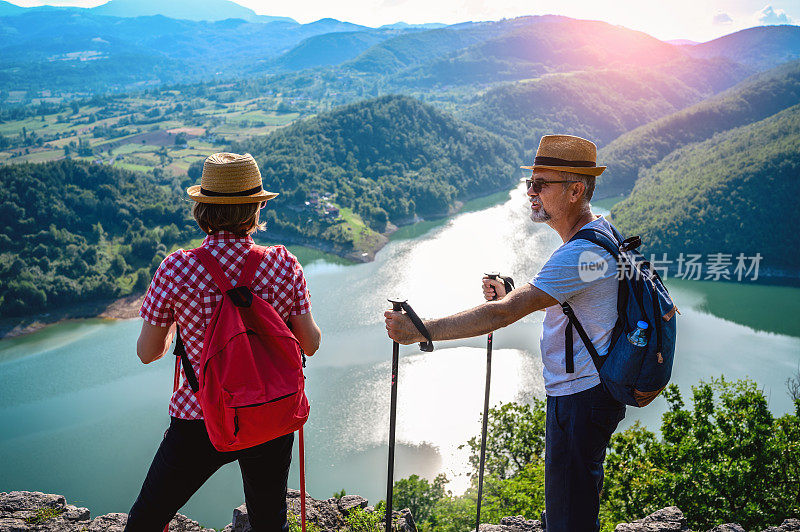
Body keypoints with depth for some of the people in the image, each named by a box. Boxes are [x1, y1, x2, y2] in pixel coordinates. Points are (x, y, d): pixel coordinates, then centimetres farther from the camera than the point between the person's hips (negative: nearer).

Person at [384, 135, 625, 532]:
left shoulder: (582, 253, -25)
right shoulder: (601, 230, 9)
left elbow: (503, 314, -30)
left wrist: (421, 330, -29)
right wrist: (512, 296, 6)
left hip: (579, 398, -11)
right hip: (589, 391, 11)